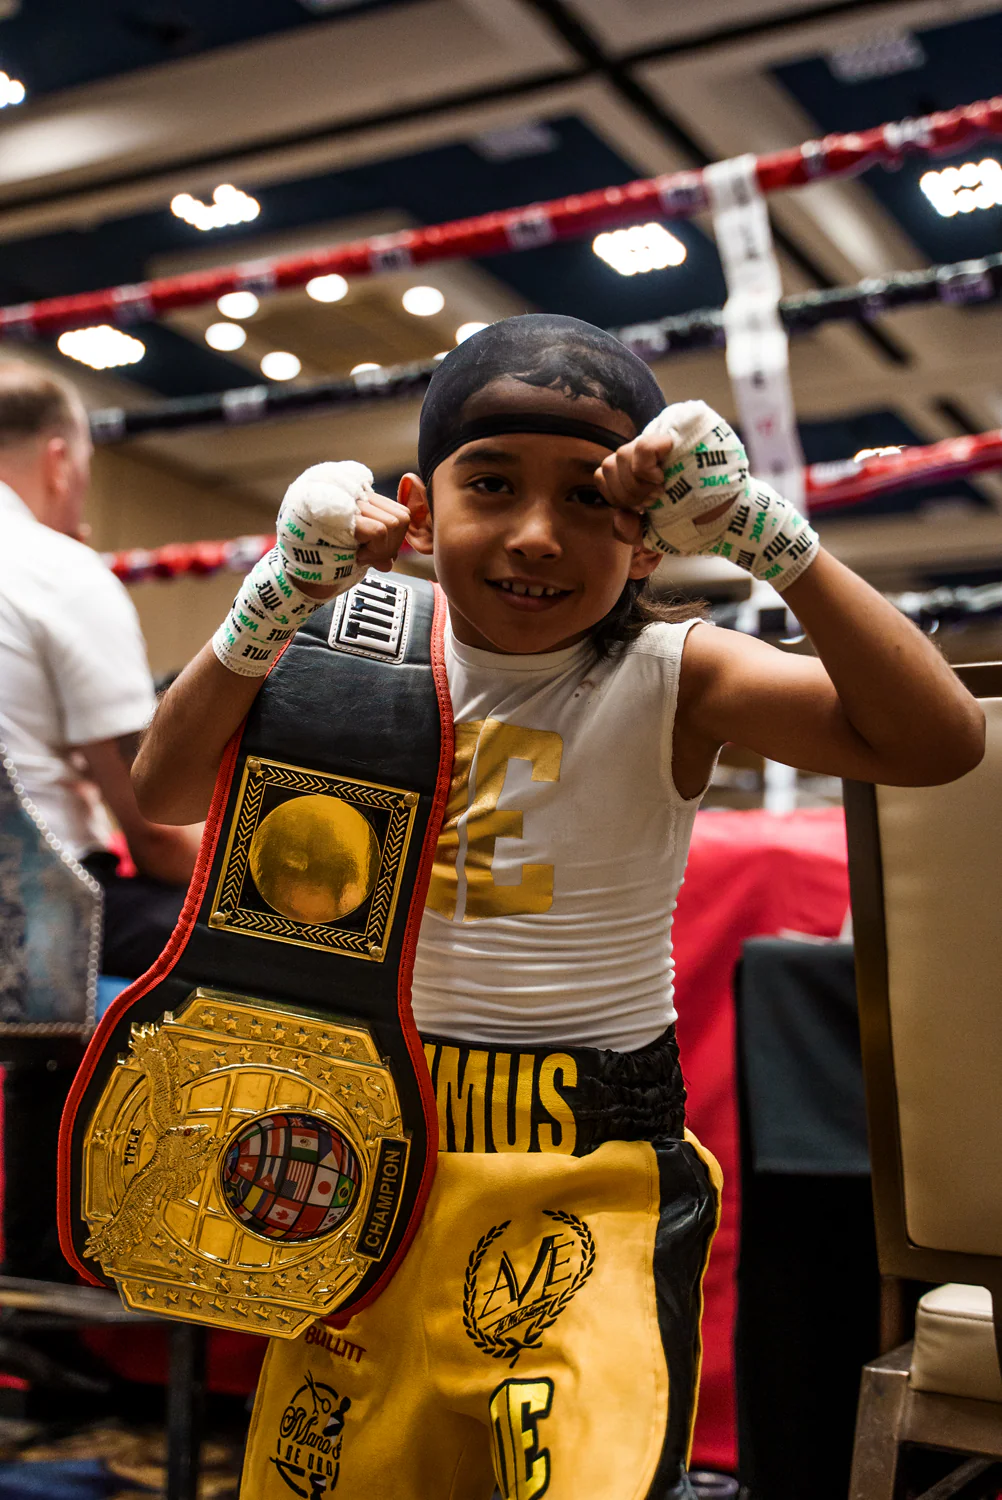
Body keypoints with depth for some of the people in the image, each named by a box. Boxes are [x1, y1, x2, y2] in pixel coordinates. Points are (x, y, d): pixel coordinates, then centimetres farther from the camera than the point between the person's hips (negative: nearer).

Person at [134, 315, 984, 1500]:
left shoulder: (670, 679, -11)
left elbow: (939, 741, -22)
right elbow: (166, 791, -5)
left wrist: (763, 532, -27)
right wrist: (278, 603, -18)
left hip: (590, 1167, -3)